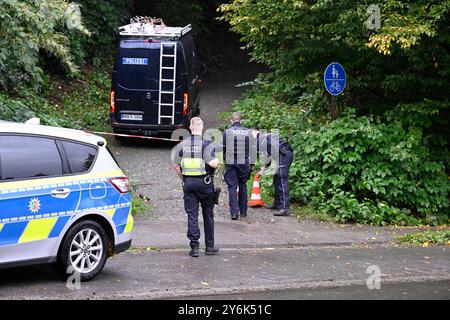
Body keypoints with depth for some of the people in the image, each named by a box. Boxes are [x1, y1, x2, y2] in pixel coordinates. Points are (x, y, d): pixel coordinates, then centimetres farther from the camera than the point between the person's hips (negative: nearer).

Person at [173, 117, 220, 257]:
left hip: (188, 183, 2)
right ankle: (209, 246, 16)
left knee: (192, 215, 4)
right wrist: (217, 160, 2)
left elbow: (176, 166, 6)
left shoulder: (182, 145, 3)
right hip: (204, 183, -2)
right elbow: (213, 164, -20)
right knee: (208, 215, 10)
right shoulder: (206, 144, -10)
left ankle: (194, 246, -4)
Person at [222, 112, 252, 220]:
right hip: (244, 163, 2)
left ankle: (234, 212, -8)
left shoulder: (227, 132, -4)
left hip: (230, 163, -2)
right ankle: (243, 211, 19)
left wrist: (225, 159, 16)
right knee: (243, 185, 17)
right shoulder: (248, 132, 3)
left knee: (232, 187, 1)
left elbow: (223, 149, 0)